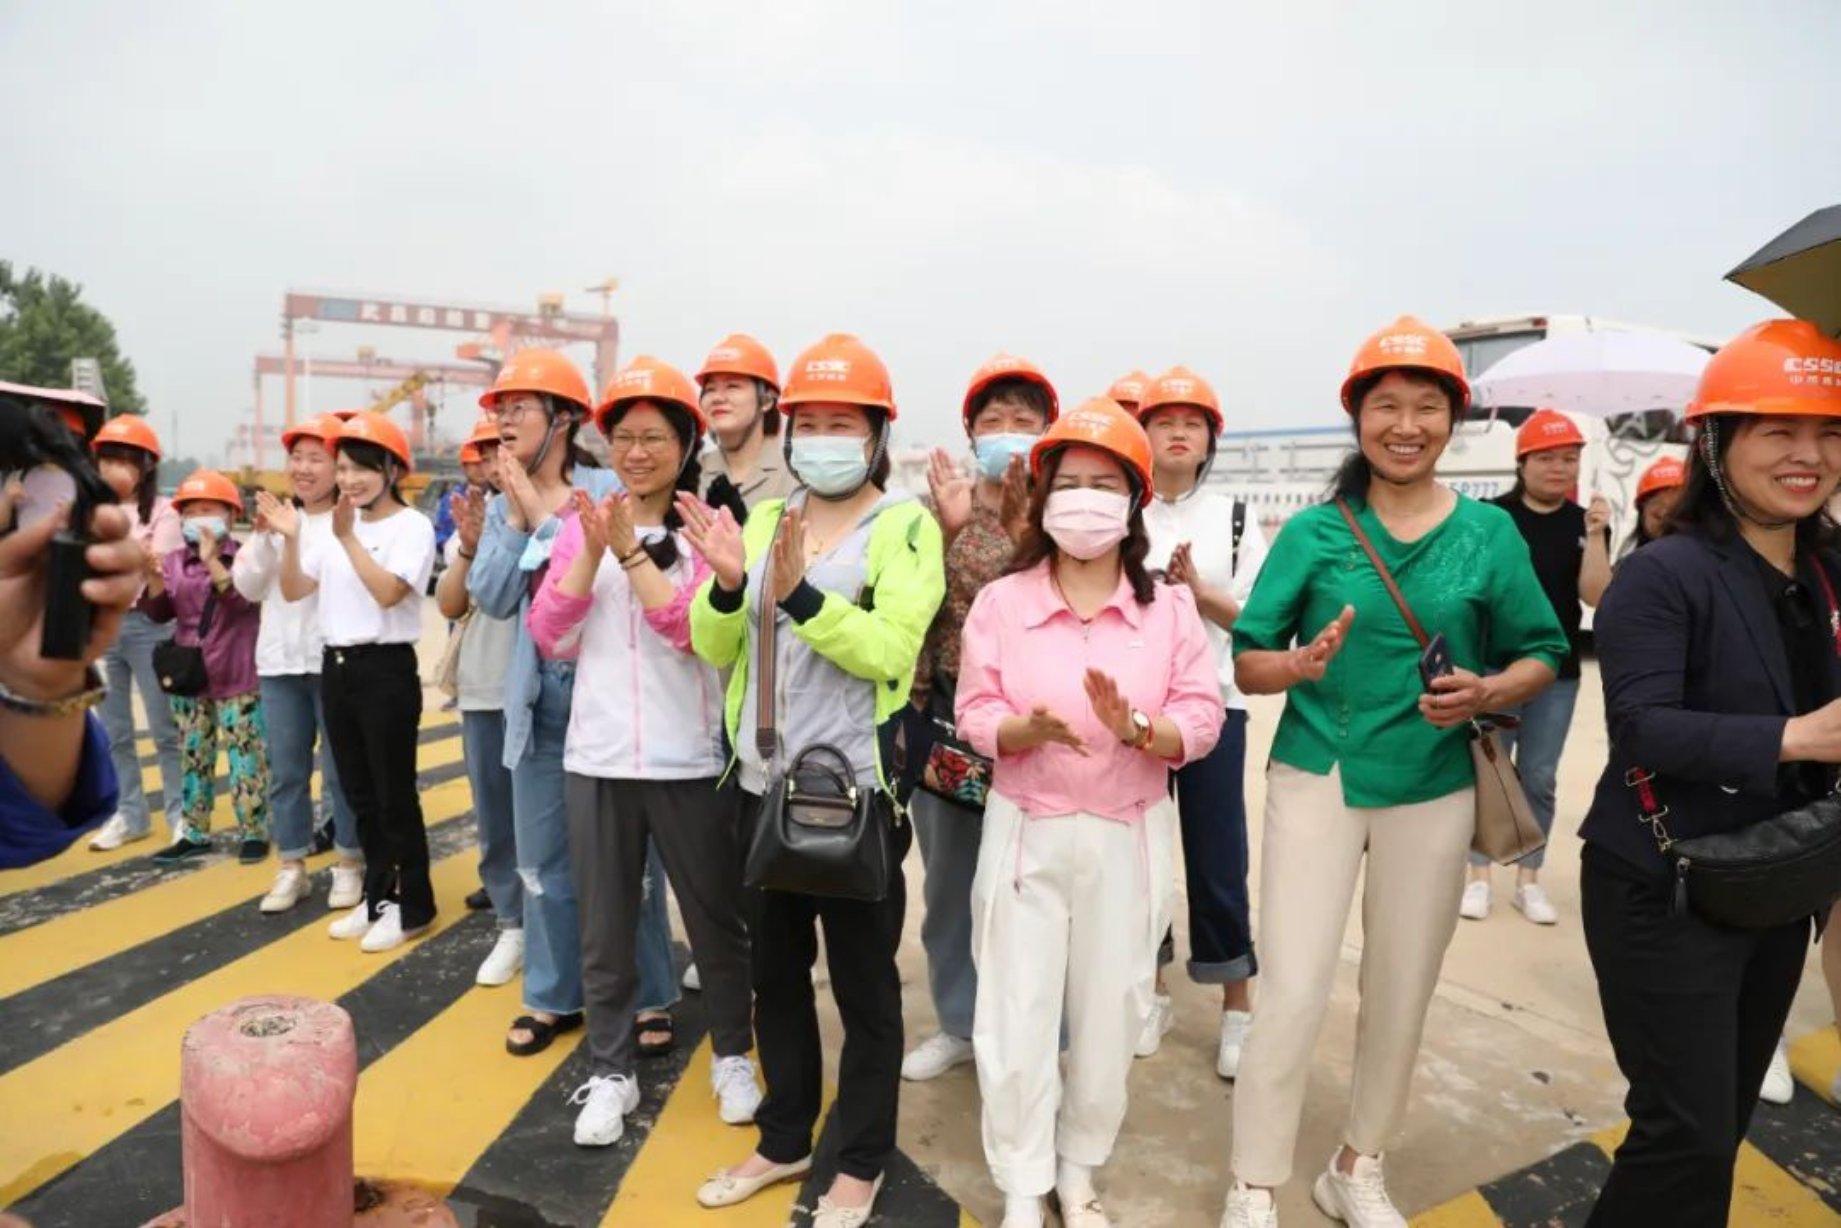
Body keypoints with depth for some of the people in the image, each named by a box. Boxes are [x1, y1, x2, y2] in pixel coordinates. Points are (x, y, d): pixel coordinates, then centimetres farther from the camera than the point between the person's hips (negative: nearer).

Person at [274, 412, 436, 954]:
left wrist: (348, 538, -22)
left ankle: (413, 907, 15)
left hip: (386, 669, -7)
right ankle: (378, 897, 28)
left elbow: (388, 592, -22)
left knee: (394, 794, 1)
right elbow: (293, 591, 10)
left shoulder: (412, 526, -10)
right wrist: (290, 539, -4)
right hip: (335, 666, 7)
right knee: (359, 792, 15)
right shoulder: (334, 528, 10)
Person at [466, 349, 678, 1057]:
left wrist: (544, 516, -14)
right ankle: (553, 996, 30)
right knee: (543, 856, 14)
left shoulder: (607, 489, -7)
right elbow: (491, 599, 1)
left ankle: (648, 999, 21)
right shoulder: (502, 504, 9)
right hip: (538, 693, 6)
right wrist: (515, 519, -6)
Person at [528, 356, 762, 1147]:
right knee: (604, 930, 14)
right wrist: (591, 551, -13)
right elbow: (548, 635, -2)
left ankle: (732, 1056, 33)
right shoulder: (582, 525, 5)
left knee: (715, 920, 12)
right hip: (598, 758, 3)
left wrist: (630, 550, -20)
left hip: (691, 760, -2)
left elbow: (696, 630, -17)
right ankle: (609, 1072, 31)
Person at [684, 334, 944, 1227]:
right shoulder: (763, 518, 9)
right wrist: (727, 584, -16)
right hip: (764, 786, 6)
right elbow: (711, 646, 3)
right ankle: (784, 1139, 38)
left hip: (855, 789, -5)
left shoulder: (905, 525, -7)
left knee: (863, 980, 10)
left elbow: (889, 650, -21)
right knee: (775, 971, 18)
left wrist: (799, 591, -31)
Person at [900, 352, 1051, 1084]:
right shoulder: (943, 507, 5)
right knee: (949, 877, 15)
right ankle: (960, 1021, 34)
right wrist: (947, 530, -19)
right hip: (944, 711, 3)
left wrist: (1021, 528, -28)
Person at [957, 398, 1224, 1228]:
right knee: (1017, 1012, 5)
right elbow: (976, 718, -6)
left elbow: (1201, 723, -6)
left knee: (1111, 1010, 12)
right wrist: (1029, 728, -26)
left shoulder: (1170, 607, -2)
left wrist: (1134, 727, -25)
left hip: (1129, 833, 1)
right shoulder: (1000, 602, -4)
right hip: (1026, 829, -1)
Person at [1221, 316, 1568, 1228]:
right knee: (1292, 996, -3)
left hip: (1434, 793, 3)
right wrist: (1301, 663, -26)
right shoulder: (1312, 531, -4)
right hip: (1316, 780, -2)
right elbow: (1245, 664, -4)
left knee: (1401, 999, 14)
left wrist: (1488, 692, -14)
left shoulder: (1490, 532, 0)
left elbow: (1542, 653, 7)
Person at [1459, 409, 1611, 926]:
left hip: (1557, 674, 3)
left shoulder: (1586, 524, 4)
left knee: (1539, 778, 10)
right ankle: (1479, 877, 13)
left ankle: (1528, 881, 21)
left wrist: (1596, 535, -16)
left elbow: (1596, 596, -6)